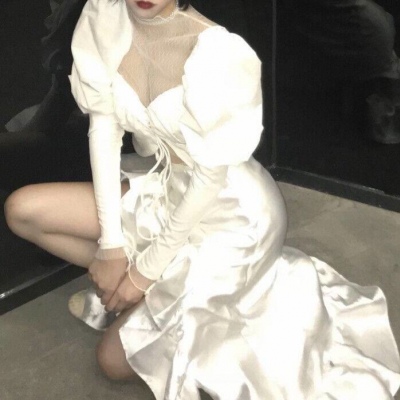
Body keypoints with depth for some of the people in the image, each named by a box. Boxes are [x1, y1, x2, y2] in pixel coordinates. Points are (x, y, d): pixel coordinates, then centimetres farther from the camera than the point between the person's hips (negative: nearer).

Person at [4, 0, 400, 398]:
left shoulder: (216, 51, -29)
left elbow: (211, 179, -21)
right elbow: (103, 126, -7)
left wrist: (147, 270, -13)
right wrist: (111, 246, -10)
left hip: (229, 212, -6)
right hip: (158, 186, 6)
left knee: (115, 360, -4)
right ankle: (122, 288, 10)